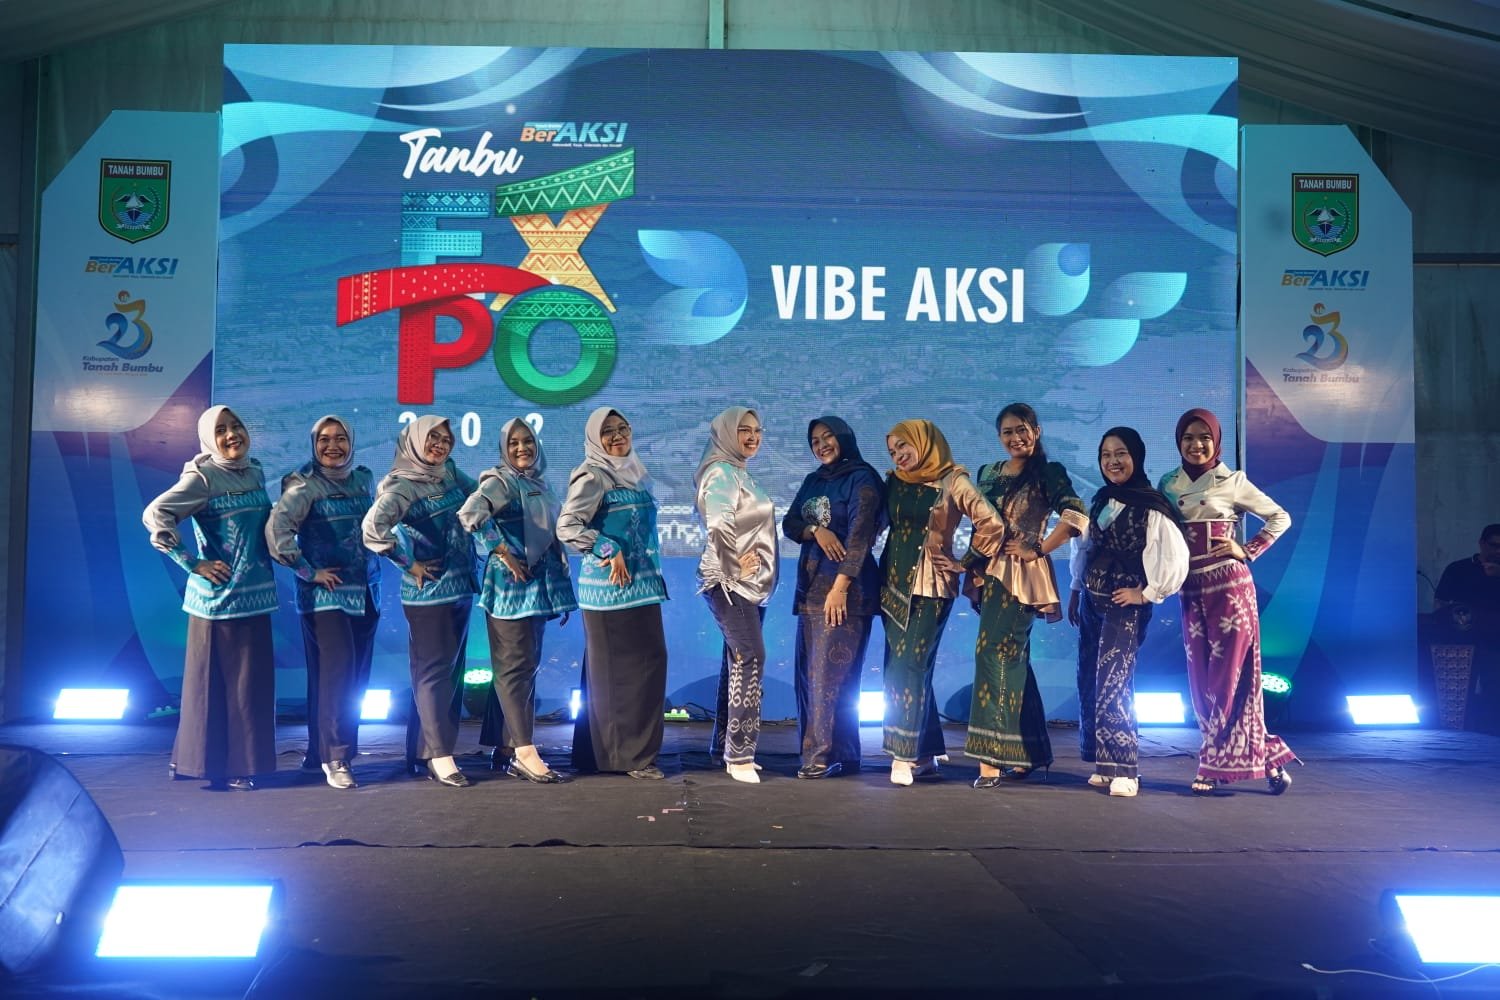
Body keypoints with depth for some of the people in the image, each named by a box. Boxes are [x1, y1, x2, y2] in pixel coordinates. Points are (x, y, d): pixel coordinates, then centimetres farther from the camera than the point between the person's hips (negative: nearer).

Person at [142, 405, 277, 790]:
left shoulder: (256, 473, 10)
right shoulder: (202, 477, -11)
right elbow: (154, 516, -21)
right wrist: (193, 563, -18)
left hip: (254, 593, 7)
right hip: (219, 595, -7)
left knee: (251, 680, 10)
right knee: (215, 681, 1)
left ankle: (239, 762, 21)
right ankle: (219, 766, 10)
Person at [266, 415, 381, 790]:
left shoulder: (364, 479, 11)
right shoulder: (305, 485, -8)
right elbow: (276, 527, -21)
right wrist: (307, 572, -17)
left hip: (366, 593, 6)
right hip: (326, 595, -6)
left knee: (357, 677, 9)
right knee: (335, 674, -10)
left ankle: (344, 747, 22)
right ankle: (334, 758, -2)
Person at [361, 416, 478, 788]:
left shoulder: (450, 473, 9)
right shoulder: (403, 486, -12)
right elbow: (373, 528, -26)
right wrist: (411, 565, -17)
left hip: (461, 587, 8)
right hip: (429, 592, -8)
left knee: (452, 671, 12)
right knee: (434, 671, -4)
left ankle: (423, 752, 21)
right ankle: (439, 756, 2)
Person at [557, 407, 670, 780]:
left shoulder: (635, 473, 15)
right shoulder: (592, 477, -9)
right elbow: (566, 526, -18)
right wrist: (609, 551, -20)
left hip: (641, 584, 8)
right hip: (611, 586, -8)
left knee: (649, 661, 10)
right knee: (617, 669, -4)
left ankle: (613, 750, 20)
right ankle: (628, 754, 2)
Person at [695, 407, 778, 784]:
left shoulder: (742, 473, 18)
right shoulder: (720, 473, -11)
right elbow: (719, 527, -26)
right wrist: (735, 568, -19)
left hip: (751, 582, 10)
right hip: (730, 582, -10)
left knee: (738, 661, 11)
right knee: (750, 657, -16)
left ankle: (723, 744, 19)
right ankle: (739, 754, -14)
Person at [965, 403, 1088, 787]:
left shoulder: (1048, 473, -5)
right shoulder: (988, 473, 14)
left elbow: (1076, 517, -17)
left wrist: (1037, 550, -14)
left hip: (1021, 575, -7)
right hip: (990, 572, 7)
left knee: (994, 653, -13)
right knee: (1013, 659, 12)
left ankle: (991, 756, -10)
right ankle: (1030, 752, 21)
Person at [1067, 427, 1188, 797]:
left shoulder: (1152, 506, -12)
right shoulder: (1099, 501, 10)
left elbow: (1175, 559, -18)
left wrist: (1146, 593, -10)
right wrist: (1075, 591, 17)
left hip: (1125, 604, -7)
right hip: (1091, 599, 7)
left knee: (1113, 682, -13)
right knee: (1089, 680, 6)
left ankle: (1123, 769, -8)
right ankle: (1103, 764, 13)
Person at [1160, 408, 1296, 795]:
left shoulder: (1233, 482, 0)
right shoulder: (1167, 484, 10)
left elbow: (1280, 518, 5)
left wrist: (1247, 550, -3)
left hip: (1229, 586, -4)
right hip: (1191, 591, 4)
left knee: (1229, 676, -2)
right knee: (1201, 680, 5)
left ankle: (1217, 764, 6)